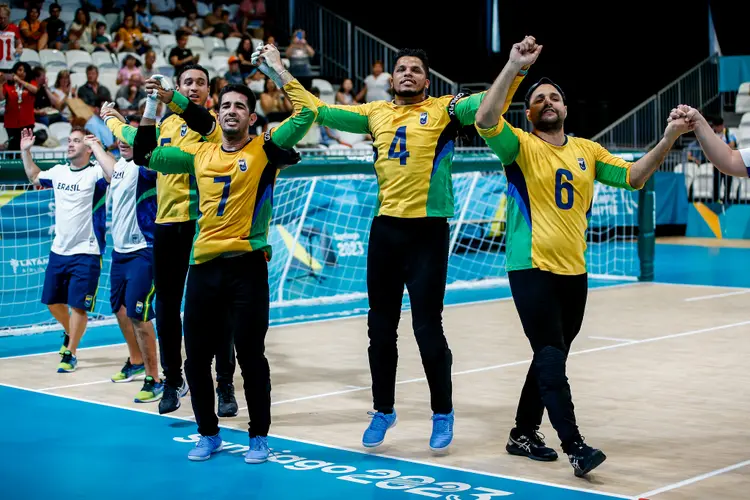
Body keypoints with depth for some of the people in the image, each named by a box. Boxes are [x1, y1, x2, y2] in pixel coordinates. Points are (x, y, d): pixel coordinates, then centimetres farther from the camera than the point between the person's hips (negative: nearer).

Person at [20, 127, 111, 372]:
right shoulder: (58, 171, 6)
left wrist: (96, 145, -33)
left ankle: (70, 354, 10)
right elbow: (35, 178, 27)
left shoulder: (95, 173, -12)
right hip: (58, 251, 7)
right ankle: (70, 335, 41)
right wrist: (25, 151, 18)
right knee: (52, 301, 16)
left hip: (86, 253, -7)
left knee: (78, 305, -3)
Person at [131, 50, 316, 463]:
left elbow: (306, 113, -10)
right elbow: (145, 156, 16)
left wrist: (278, 69, -7)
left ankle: (259, 436, 16)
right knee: (196, 357, 8)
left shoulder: (264, 151, 0)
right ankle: (208, 434, 24)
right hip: (203, 266, 4)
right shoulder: (200, 154, 12)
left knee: (251, 356, 1)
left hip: (247, 265, -4)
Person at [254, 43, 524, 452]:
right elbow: (320, 111, 14)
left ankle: (442, 413, 17)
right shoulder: (376, 113, 11)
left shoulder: (444, 110, -1)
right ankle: (383, 410, 27)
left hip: (428, 231, -4)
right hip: (385, 229, 4)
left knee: (428, 330, -2)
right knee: (381, 328, 11)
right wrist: (277, 73, 12)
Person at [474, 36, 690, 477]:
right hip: (532, 269, -6)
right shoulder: (521, 146, -5)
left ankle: (524, 434, 27)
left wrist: (669, 139, -3)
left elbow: (633, 178, 9)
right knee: (551, 358, -12)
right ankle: (575, 447, -15)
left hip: (574, 271, 6)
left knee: (551, 359, 14)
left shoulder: (588, 151, 10)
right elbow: (486, 120, -22)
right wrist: (515, 67, -27)